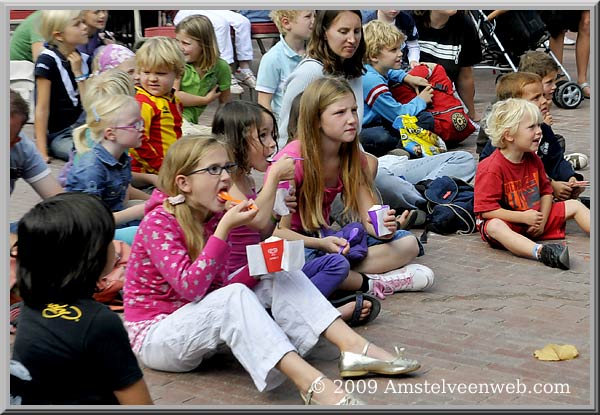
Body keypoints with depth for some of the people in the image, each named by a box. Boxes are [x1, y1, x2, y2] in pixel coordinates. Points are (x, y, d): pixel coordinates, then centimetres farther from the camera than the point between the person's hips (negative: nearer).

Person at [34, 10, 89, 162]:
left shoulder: (81, 60, 7)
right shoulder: (47, 60, -12)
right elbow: (42, 108, -14)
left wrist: (78, 73, -7)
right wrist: (42, 152, -18)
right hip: (58, 136, -6)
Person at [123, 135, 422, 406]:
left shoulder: (211, 218, 4)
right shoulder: (158, 223, -19)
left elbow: (219, 286, 4)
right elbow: (191, 287, -29)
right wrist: (224, 228, -30)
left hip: (201, 323, 8)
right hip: (154, 335, -8)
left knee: (277, 274, -5)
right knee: (233, 298, -35)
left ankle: (353, 347, -19)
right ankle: (310, 383, -48)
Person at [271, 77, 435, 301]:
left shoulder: (354, 157, 0)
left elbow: (369, 219, -3)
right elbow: (277, 230, -20)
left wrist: (383, 228, -27)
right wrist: (322, 243, -37)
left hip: (325, 238, 6)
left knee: (408, 243, -9)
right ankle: (370, 283, -21)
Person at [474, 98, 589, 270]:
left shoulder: (533, 159, 2)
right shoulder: (492, 168, -22)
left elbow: (546, 191, 11)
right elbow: (486, 209, -25)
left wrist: (542, 220, -6)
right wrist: (523, 217, -23)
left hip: (534, 217, 8)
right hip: (509, 223, -8)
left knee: (575, 206, 6)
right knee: (494, 227, -42)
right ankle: (541, 252, -65)